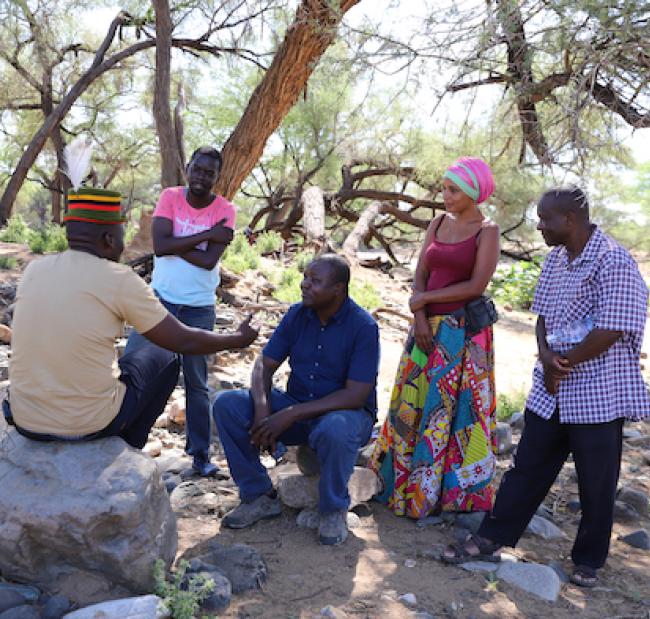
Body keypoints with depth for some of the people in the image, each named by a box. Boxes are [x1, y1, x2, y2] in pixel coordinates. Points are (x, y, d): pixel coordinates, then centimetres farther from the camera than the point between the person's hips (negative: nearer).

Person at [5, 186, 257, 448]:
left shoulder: (33, 270, 1)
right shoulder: (119, 279, -13)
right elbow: (184, 341, -6)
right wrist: (238, 339, 11)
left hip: (25, 420, 5)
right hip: (91, 422, -5)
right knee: (164, 357, 18)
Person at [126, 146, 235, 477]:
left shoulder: (225, 210, -7)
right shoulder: (169, 196, -4)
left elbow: (209, 261, -18)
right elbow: (159, 245, -18)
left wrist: (174, 243, -14)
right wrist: (206, 235, -18)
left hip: (199, 308, -1)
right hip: (159, 299, 1)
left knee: (196, 383, 8)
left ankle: (200, 454, 19)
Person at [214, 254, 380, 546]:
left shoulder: (363, 326, -16)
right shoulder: (297, 315, 0)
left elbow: (355, 395, -22)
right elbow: (264, 364, 1)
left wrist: (291, 415, -27)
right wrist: (263, 409, -21)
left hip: (345, 412, -5)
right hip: (296, 407, 5)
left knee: (334, 430, -41)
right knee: (227, 404, -14)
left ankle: (334, 509, -10)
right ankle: (259, 496, -1)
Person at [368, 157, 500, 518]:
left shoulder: (487, 231, -6)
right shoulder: (438, 224, 9)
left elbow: (476, 286, -14)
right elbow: (419, 276, 5)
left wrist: (425, 298, -10)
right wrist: (420, 319, -8)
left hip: (464, 332, -5)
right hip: (429, 326, 5)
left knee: (453, 408, 2)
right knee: (414, 403, 10)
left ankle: (447, 489, 17)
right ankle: (405, 478, 24)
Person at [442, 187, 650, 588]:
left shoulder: (613, 262, -17)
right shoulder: (556, 259, 7)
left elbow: (610, 332, -21)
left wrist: (562, 365, -11)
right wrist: (547, 357, -7)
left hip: (597, 394, -6)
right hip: (552, 390, 7)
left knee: (596, 483, 10)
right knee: (528, 468, 13)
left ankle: (589, 560, 28)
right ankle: (492, 539, 24)